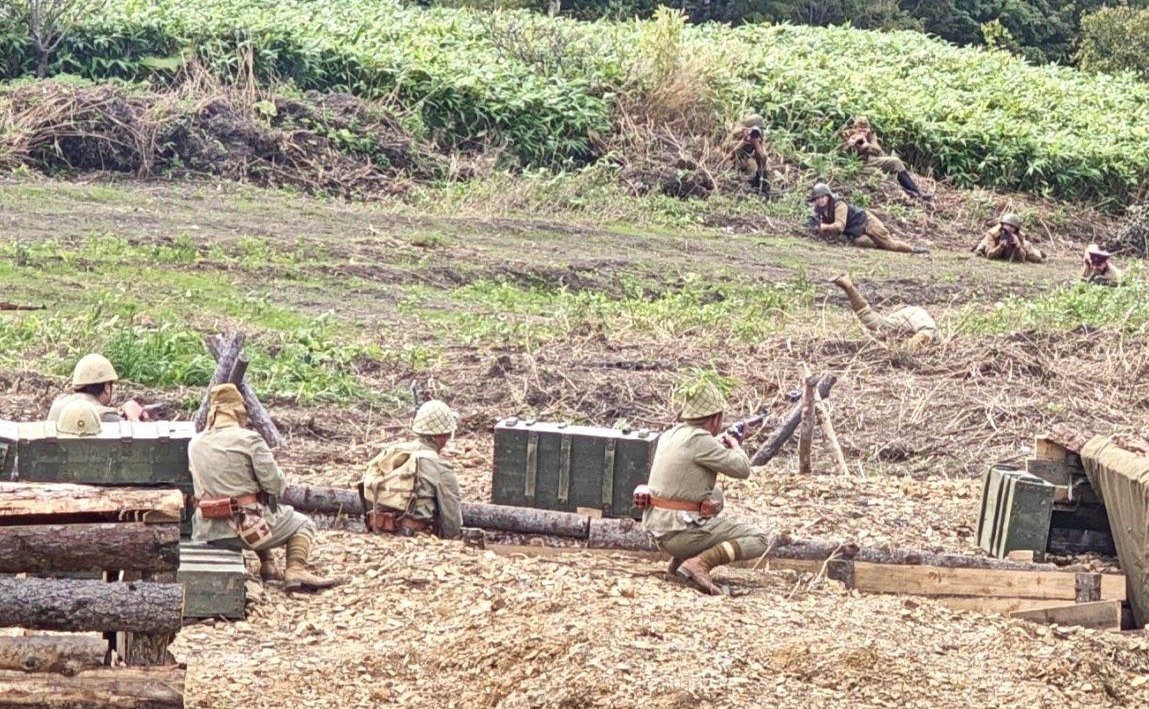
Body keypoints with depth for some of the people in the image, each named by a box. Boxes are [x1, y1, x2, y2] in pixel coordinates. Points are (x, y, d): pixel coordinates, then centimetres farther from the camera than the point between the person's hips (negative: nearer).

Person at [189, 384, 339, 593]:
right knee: (303, 525, 16)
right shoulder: (249, 440, -13)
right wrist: (280, 476, 9)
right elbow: (275, 484, -13)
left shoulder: (194, 444, 4)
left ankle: (267, 566, 26)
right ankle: (296, 571, -7)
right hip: (243, 527, -6)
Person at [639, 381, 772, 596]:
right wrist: (736, 446, 11)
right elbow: (742, 469, -9)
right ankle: (700, 563, -20)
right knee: (759, 539, -4)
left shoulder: (669, 435, 10)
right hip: (680, 533, -8)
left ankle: (681, 557, 17)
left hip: (656, 530, 8)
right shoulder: (700, 440, -16)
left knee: (715, 494, 31)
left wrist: (721, 444, 33)